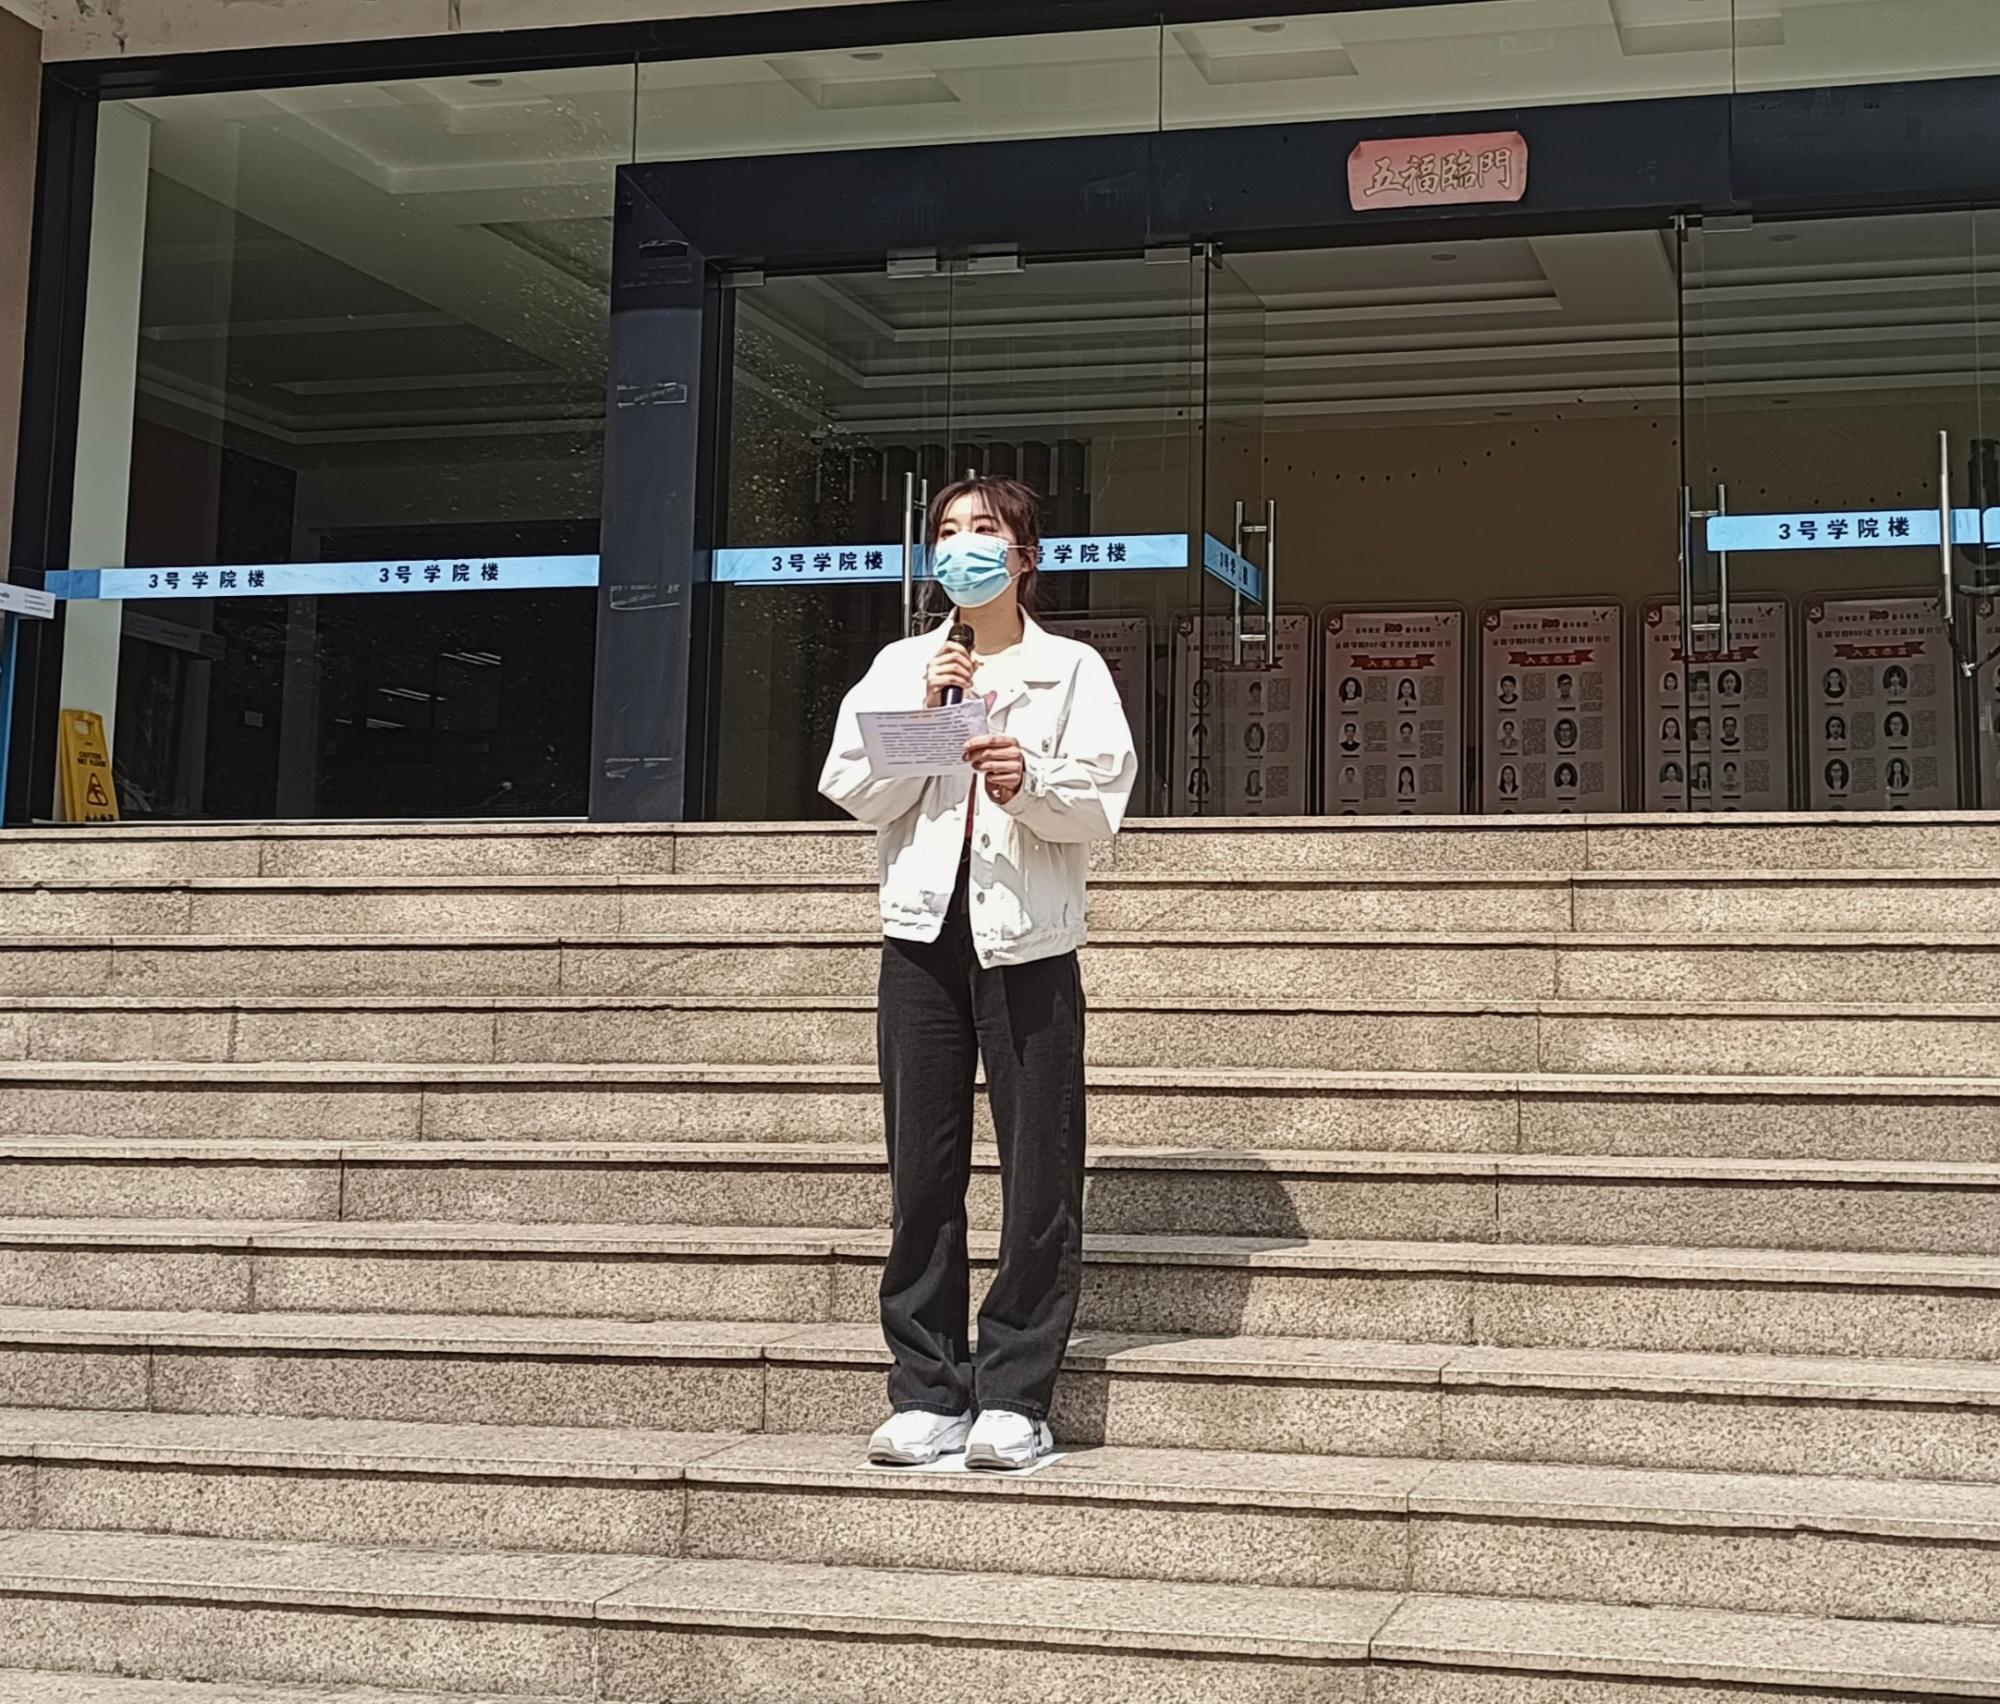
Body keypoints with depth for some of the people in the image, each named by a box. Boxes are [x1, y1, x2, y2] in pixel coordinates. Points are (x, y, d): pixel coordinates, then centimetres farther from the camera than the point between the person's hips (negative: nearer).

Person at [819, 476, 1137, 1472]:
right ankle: (928, 1396, 7)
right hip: (925, 932, 2)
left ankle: (1013, 1398, 2)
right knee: (922, 1174, 1)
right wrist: (923, 713, -7)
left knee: (1039, 1175, -4)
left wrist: (1032, 780, -19)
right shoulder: (898, 666, 15)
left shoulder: (1071, 669, 9)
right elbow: (854, 793, 4)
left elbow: (1103, 805, 0)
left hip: (1028, 938, -2)